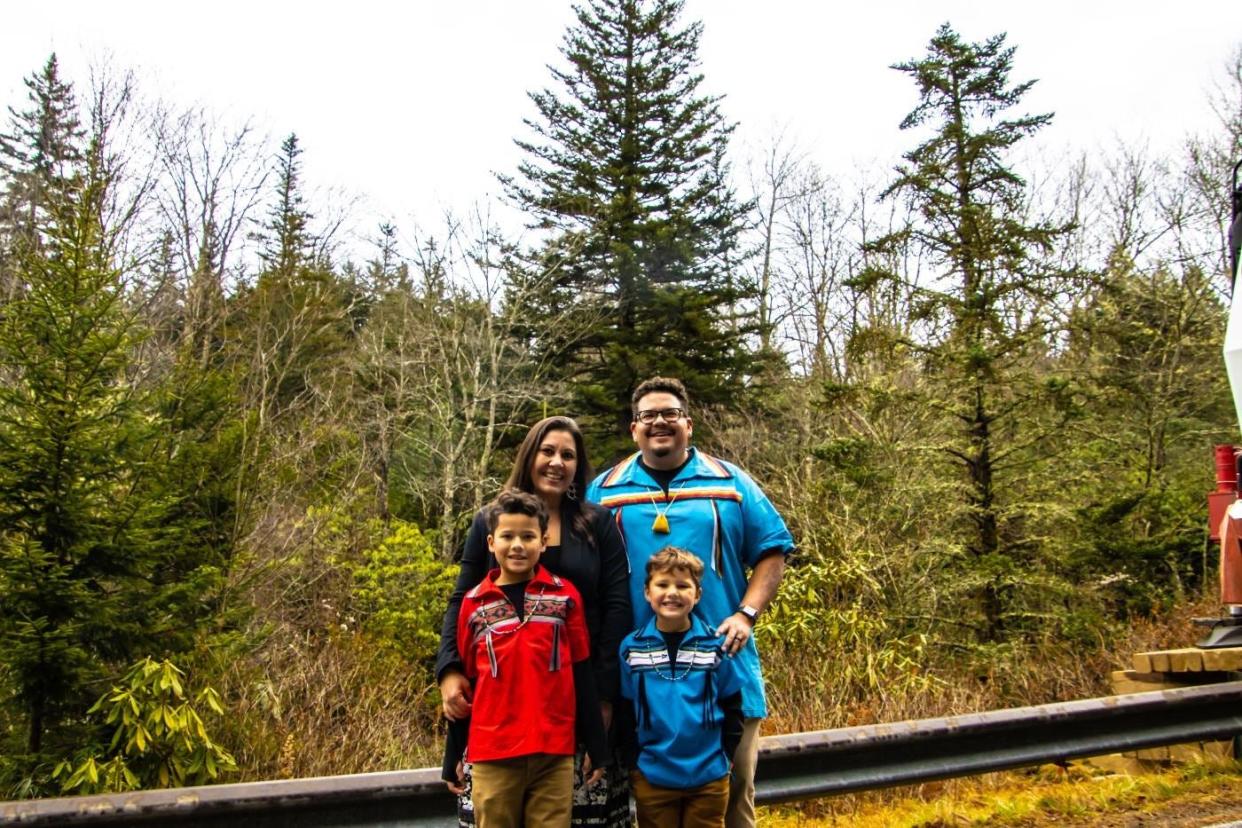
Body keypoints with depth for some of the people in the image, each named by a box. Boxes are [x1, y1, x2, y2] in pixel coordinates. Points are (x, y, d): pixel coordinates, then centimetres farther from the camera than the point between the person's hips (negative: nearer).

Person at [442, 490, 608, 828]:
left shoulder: (564, 595, 0)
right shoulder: (474, 604, 2)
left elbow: (582, 675, 3)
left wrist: (595, 745, 4)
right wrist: (453, 756, 9)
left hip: (555, 751, 0)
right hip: (492, 753, 1)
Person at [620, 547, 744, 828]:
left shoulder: (715, 645, -5)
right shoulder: (631, 648, -3)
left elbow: (732, 708, 3)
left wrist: (724, 756, -2)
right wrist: (633, 762, 2)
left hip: (709, 778, 0)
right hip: (652, 777, 1)